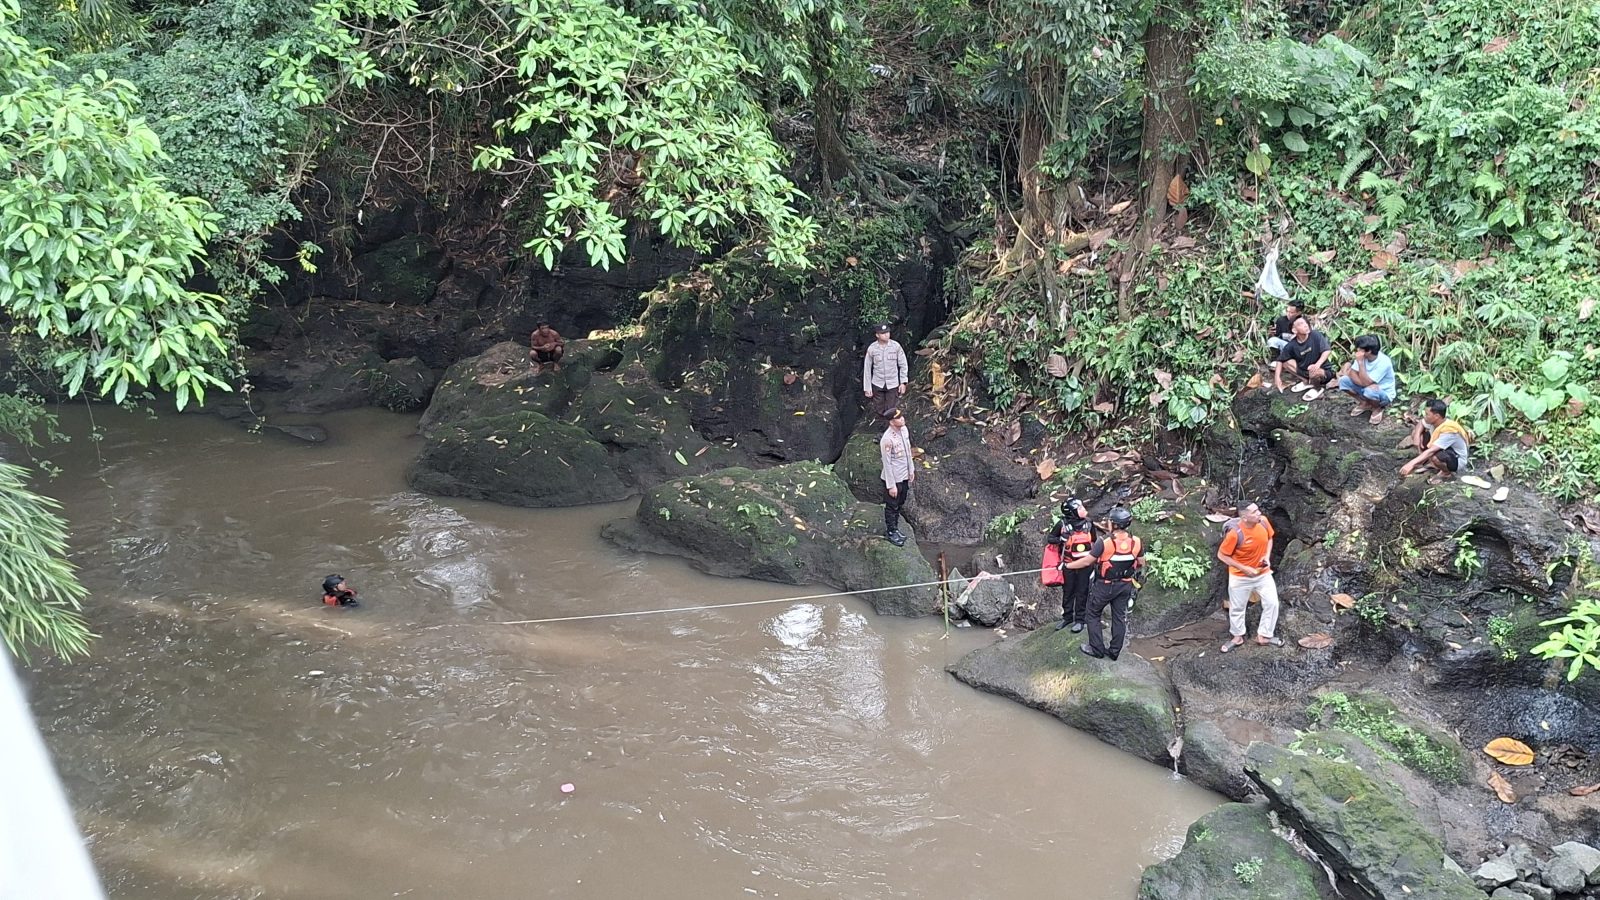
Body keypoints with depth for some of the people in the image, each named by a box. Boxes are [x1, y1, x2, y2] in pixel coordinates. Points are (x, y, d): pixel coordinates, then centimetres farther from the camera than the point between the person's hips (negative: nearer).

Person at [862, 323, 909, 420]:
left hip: (893, 384, 0)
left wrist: (903, 382, -3)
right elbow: (867, 369, -1)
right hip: (877, 385, 1)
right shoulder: (871, 349, -9)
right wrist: (867, 388, 1)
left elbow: (903, 365, 0)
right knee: (879, 411, 9)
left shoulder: (896, 346, -9)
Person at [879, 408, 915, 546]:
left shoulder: (904, 430, -5)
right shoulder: (887, 439, -29)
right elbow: (887, 464, -23)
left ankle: (894, 529, 40)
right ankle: (891, 532, 29)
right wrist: (891, 485, -19)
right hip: (893, 478, -8)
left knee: (899, 505, 23)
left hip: (904, 476, 8)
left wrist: (911, 469, 16)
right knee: (892, 506, 11)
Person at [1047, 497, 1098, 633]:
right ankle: (1067, 618, 25)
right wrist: (1060, 539, -22)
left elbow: (1095, 542, 9)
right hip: (1068, 564, 0)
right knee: (1067, 592, 11)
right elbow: (1050, 538, -1)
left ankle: (1079, 620, 16)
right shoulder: (1062, 524, -12)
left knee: (1082, 592, 6)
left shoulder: (1089, 523, -5)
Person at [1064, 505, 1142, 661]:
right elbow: (1141, 564, 1)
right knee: (1119, 617, 16)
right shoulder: (1137, 542, -11)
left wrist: (1066, 565, -6)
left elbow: (1087, 561, -19)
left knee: (1092, 615, 14)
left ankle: (1097, 649, 18)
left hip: (1104, 586, -4)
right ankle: (1114, 652, 24)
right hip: (1125, 585, 4)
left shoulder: (1104, 542, -26)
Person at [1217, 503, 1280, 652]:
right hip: (1240, 577, -4)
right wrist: (1244, 568, -21)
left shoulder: (1263, 521, -16)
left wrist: (1267, 556, -10)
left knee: (1272, 603, 5)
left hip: (1263, 573, 4)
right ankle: (1237, 637, 35)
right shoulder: (1235, 533, -30)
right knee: (1237, 608, 12)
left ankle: (1264, 636, 24)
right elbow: (1221, 555, -19)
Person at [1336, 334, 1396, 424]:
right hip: (1368, 387, 6)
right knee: (1343, 380, -14)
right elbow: (1352, 373, -11)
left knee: (1370, 391, -40)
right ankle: (1364, 403, 7)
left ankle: (1377, 408, -4)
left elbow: (1365, 382, -34)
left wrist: (1360, 362, -35)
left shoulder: (1383, 362, -31)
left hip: (1384, 394, -6)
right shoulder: (1363, 356, -13)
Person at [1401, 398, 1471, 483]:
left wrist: (1412, 463, -49)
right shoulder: (1433, 421, -14)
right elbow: (1420, 424, 9)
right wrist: (1417, 436, -13)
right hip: (1443, 451, 8)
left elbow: (1431, 451, -43)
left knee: (1435, 457, -42)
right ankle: (1426, 462, 10)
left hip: (1457, 461, -8)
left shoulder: (1448, 431, -36)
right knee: (1415, 432, -1)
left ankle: (1447, 472, -7)